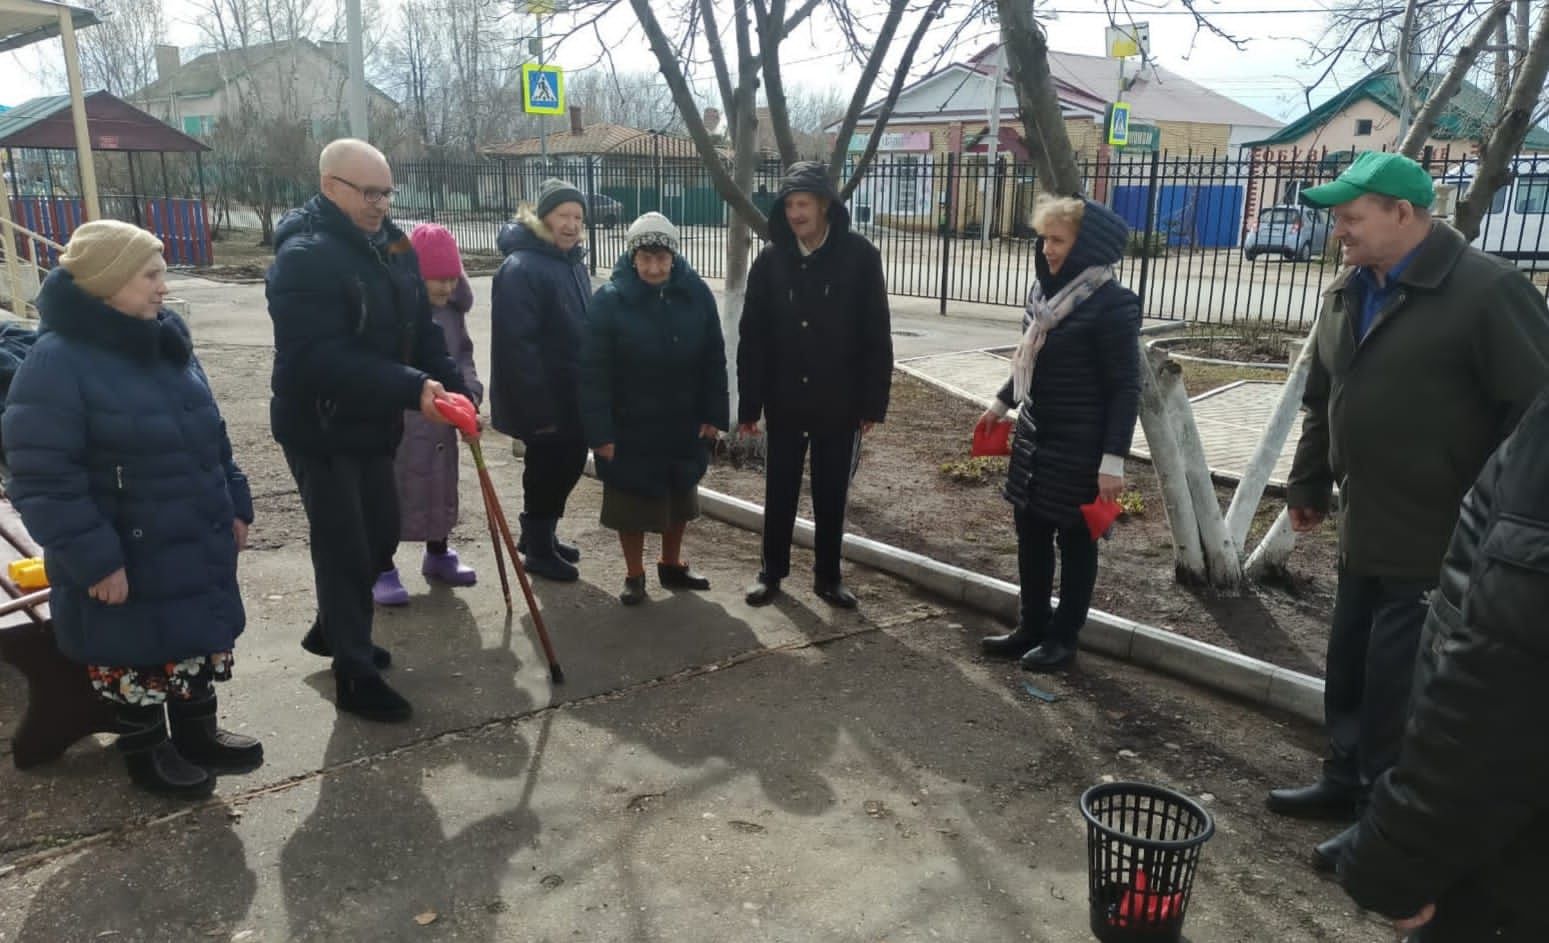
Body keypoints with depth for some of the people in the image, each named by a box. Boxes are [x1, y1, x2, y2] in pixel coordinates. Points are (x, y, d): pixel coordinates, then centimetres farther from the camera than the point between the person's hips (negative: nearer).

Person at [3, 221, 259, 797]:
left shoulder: (166, 343, 5)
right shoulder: (57, 362, -19)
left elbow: (211, 437, 15)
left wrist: (234, 505, 12)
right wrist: (94, 558, -21)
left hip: (196, 546, 7)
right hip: (127, 561, -7)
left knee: (200, 642, 18)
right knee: (135, 656, 10)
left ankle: (197, 734, 37)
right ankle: (145, 753, 30)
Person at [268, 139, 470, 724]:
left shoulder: (390, 245, 6)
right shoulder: (305, 256, -22)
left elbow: (422, 328, 7)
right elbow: (322, 359, -31)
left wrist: (455, 389, -7)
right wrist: (412, 388, -36)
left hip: (372, 424, 8)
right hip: (321, 429, -8)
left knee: (381, 536, 18)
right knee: (346, 549, 0)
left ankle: (332, 630, 41)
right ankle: (355, 676, 15)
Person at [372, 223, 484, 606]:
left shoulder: (452, 307, 3)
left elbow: (463, 352, 11)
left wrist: (469, 390, -5)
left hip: (441, 419, 7)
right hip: (393, 421, -7)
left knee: (440, 490, 19)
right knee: (388, 492, 4)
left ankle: (438, 556, 38)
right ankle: (381, 570, 19)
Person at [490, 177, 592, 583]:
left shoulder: (573, 262, 10)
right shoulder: (521, 268, -18)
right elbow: (517, 343, -23)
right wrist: (537, 407, -25)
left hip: (574, 395, 9)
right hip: (544, 399, -9)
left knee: (569, 466, 17)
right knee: (546, 472, 4)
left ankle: (540, 536, 36)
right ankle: (538, 549, 22)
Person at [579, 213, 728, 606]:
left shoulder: (696, 293, -7)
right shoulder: (610, 299, -15)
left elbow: (714, 360, 0)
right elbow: (594, 372, -15)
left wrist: (713, 414, -2)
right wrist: (600, 431, -17)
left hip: (683, 423, 3)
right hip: (630, 427, -3)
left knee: (679, 497, 18)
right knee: (633, 502, 9)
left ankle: (671, 565, 38)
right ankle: (634, 575, 28)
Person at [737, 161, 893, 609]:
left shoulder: (860, 257, -7)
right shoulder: (771, 259, -3)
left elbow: (876, 336, -6)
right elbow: (751, 338, -2)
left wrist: (873, 402, -8)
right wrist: (748, 404, -5)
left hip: (839, 402, -1)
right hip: (785, 401, 1)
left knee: (832, 495, 10)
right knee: (779, 492, 11)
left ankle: (827, 576, 25)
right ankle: (772, 571, 27)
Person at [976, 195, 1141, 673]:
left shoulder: (1111, 304, -18)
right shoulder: (1045, 288, 4)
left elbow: (1125, 387, -16)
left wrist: (1113, 459, -20)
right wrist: (1001, 403, 25)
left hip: (1079, 445, -7)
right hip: (1035, 435, 7)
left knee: (1074, 540, 8)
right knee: (1030, 532, 14)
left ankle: (1063, 638, 22)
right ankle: (1032, 626, 29)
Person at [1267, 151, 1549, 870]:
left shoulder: (1487, 291, -16)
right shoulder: (1347, 294, 9)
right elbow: (1321, 400, 19)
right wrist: (1308, 486, 21)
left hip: (1440, 540, -8)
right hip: (1367, 529, 8)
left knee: (1398, 686, 2)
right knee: (1349, 670, 19)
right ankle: (1346, 780, 37)